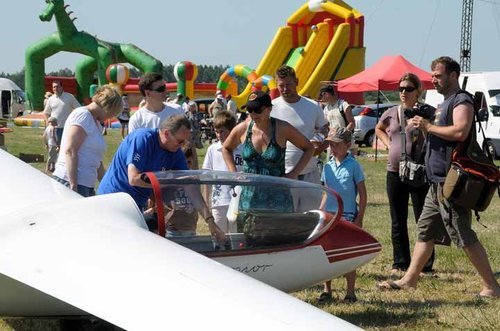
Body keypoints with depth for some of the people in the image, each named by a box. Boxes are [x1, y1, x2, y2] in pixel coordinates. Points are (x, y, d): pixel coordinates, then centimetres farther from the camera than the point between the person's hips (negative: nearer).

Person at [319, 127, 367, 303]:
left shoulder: (353, 166, -5)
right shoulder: (328, 166, 8)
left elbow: (362, 194, -4)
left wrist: (359, 218, -8)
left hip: (347, 216, -5)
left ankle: (350, 292, 10)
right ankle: (327, 290, 18)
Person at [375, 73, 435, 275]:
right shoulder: (391, 113, 9)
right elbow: (378, 129, 27)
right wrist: (388, 143, 12)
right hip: (394, 172, 5)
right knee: (397, 222, 11)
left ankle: (426, 265, 6)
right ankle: (400, 263, 20)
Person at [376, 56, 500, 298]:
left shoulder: (462, 101, -11)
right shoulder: (444, 104, 20)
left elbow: (460, 132, -28)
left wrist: (428, 126, -17)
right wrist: (423, 126, 8)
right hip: (438, 182, 10)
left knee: (464, 237, -8)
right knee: (425, 232, 13)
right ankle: (410, 279, 19)